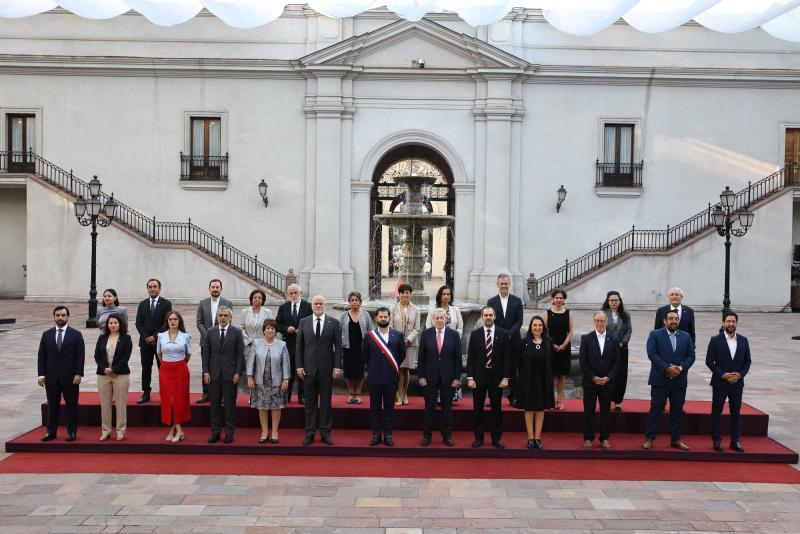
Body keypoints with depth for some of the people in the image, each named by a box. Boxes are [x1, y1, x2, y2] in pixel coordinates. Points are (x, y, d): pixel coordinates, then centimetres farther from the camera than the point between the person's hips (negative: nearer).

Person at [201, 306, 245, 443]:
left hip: (230, 374, -2)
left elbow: (240, 354, -2)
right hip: (213, 374, 2)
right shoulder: (210, 332, 6)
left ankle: (229, 432, 12)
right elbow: (205, 353, 6)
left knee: (230, 404, 4)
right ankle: (215, 432, 14)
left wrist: (238, 372, -8)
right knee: (215, 404, 6)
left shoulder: (237, 332, 0)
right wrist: (206, 372, -1)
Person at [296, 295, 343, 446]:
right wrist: (299, 366, -2)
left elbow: (338, 346, -1)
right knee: (310, 402, 8)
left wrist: (337, 366, -7)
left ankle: (325, 432, 15)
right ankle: (310, 432, 16)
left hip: (327, 368, -1)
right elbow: (299, 346, 5)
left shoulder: (334, 323, 0)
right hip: (309, 368, 1)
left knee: (326, 401, 7)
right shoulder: (303, 322, 4)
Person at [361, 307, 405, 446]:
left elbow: (402, 355, 8)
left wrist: (393, 367, 10)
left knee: (389, 407, 6)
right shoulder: (369, 336, 1)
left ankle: (388, 434, 15)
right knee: (375, 407, 7)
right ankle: (376, 434, 15)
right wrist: (374, 367, 10)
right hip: (374, 377, 0)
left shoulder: (398, 335, 0)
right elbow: (364, 356, 9)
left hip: (391, 377, 0)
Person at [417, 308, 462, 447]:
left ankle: (447, 436, 20)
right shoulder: (425, 334, -1)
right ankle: (427, 435, 18)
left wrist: (457, 377, -3)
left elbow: (457, 358, 0)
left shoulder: (454, 334, -1)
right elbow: (421, 357, 1)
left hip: (448, 377, 0)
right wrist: (421, 376, -3)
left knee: (447, 408, 8)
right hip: (430, 376, 0)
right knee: (429, 407, 7)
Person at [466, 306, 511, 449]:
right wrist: (470, 378, -6)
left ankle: (496, 439, 19)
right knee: (477, 409, 7)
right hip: (479, 376, 0)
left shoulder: (503, 334, 0)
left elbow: (507, 357, -1)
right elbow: (470, 357, 0)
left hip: (496, 377, 0)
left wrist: (505, 378, -7)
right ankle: (478, 438, 19)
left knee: (497, 409, 7)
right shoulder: (475, 334, 1)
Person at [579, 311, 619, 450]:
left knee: (605, 411, 7)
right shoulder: (586, 338, -1)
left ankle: (604, 438, 16)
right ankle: (588, 438, 12)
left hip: (607, 382, 1)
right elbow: (582, 361, -4)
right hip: (590, 381, -1)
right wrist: (593, 377, -11)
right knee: (588, 411, 4)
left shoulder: (613, 340, 4)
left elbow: (616, 362, 3)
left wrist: (608, 377, -9)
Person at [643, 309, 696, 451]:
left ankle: (676, 439, 20)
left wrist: (681, 368, -12)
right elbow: (651, 354, -10)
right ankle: (649, 438, 7)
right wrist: (667, 368, -17)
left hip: (679, 380, 3)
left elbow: (691, 356, 5)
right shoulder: (655, 335, 0)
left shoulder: (686, 337, 11)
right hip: (660, 379, -3)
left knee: (677, 411, 9)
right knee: (655, 409, 0)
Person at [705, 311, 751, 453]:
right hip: (719, 383, -3)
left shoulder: (743, 340, 4)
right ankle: (717, 441, 12)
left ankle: (735, 441, 18)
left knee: (736, 413, 9)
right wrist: (723, 375, -14)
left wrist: (740, 374, -9)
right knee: (716, 413, 4)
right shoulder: (715, 340, -5)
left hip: (737, 383, 3)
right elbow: (709, 361, -6)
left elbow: (747, 361, 6)